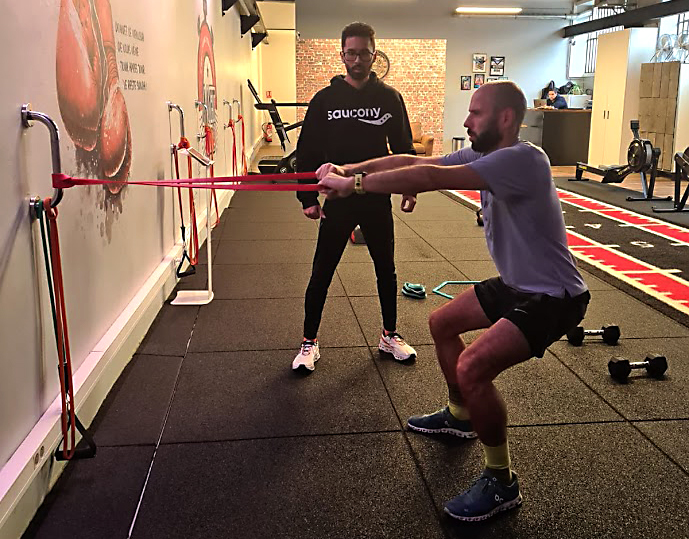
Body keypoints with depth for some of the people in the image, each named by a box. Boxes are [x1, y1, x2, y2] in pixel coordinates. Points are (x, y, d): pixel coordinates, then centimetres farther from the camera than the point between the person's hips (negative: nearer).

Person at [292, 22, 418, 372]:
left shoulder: (389, 97, 1)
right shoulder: (325, 99, -3)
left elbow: (403, 147, 9)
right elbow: (307, 151, -1)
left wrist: (409, 188, 3)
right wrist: (308, 198, -7)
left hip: (378, 200, 2)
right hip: (337, 200, -2)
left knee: (386, 269, 13)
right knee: (321, 274, 2)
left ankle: (390, 336, 31)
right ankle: (309, 343, 17)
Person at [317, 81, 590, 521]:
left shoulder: (522, 158, -27)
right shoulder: (484, 155, 1)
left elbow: (431, 178, -34)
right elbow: (416, 161, -1)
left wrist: (354, 184, -29)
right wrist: (351, 168, -12)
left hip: (552, 296, -10)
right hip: (515, 284, 10)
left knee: (472, 368, -25)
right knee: (442, 324, 21)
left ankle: (502, 483, -4)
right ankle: (459, 415, 41)